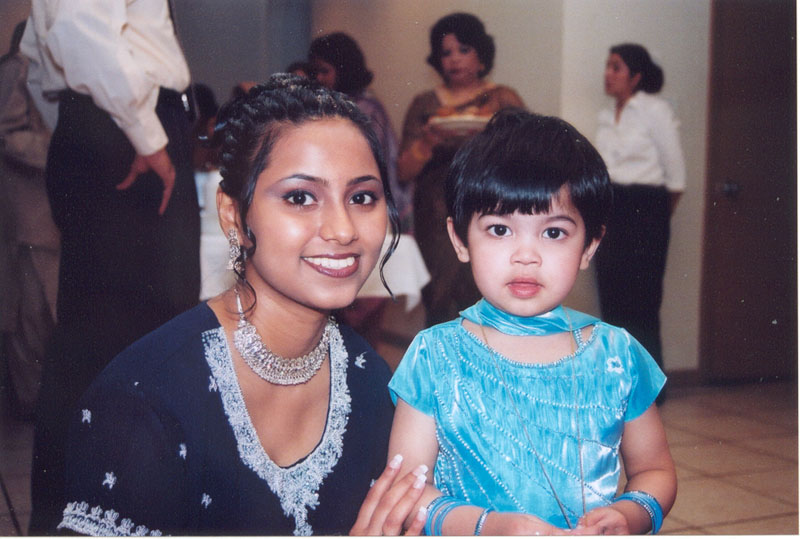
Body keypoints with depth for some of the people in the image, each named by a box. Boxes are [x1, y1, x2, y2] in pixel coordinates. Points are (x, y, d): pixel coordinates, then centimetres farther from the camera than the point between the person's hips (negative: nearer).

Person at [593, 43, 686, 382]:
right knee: (611, 298, 5)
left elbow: (676, 176, -2)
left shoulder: (656, 112, -4)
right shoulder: (605, 118, 15)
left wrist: (659, 216, 5)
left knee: (641, 302, -5)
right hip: (608, 210, 6)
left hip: (644, 209, -6)